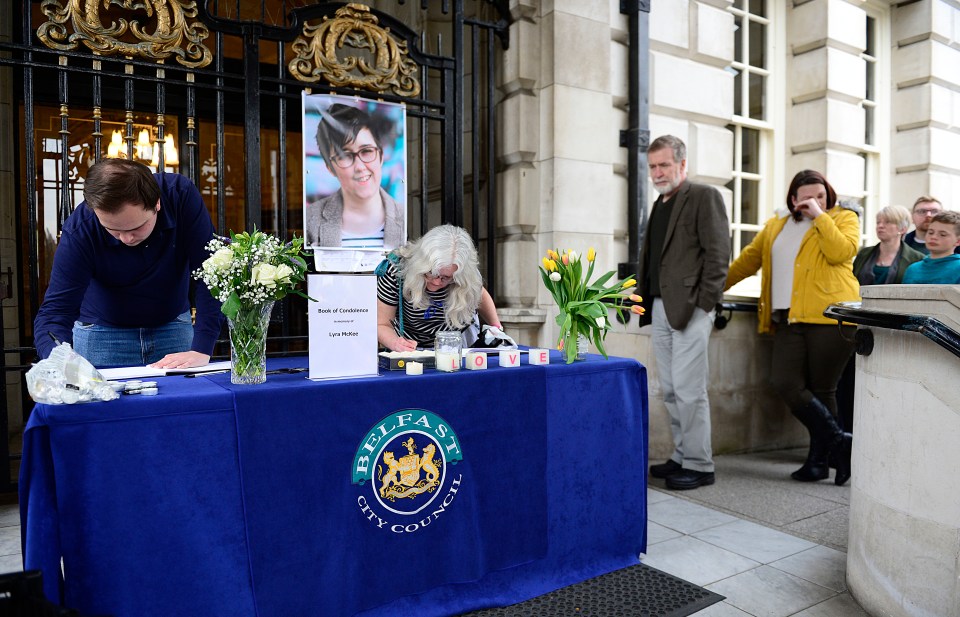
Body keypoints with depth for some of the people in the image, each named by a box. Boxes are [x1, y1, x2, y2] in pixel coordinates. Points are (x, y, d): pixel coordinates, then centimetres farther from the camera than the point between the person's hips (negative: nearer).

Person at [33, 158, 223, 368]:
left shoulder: (181, 195, -26)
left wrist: (201, 351, -35)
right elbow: (56, 309, -24)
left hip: (173, 326, 1)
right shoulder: (79, 230, -25)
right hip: (102, 332, -1)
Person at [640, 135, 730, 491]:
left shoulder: (704, 197, -3)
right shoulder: (659, 205, 20)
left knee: (689, 389, -6)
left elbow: (718, 254, -10)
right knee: (670, 390, 12)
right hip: (661, 308, 8)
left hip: (690, 309, -8)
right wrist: (645, 299, 11)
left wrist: (703, 305, -14)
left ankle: (699, 465, 7)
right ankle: (682, 456, 23)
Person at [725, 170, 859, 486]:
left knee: (821, 390, 0)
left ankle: (819, 459, 12)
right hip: (790, 320, 4)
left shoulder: (844, 217, 9)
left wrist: (819, 216, -6)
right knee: (785, 383, -10)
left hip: (829, 317, -4)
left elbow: (841, 252, -11)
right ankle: (839, 440, 4)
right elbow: (750, 258, 22)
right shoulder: (776, 224, 20)